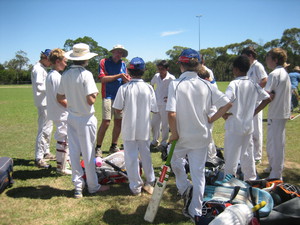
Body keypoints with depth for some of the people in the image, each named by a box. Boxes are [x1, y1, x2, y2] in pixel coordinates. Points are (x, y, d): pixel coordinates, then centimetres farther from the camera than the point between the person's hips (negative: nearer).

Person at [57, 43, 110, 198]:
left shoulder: (66, 75, 3)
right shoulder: (86, 74, -18)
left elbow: (60, 98, 9)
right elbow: (90, 100, -24)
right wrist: (95, 94, -3)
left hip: (71, 118, 6)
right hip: (85, 119, -6)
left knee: (74, 152, 12)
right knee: (88, 153, 6)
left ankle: (78, 187, 22)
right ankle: (93, 186, 21)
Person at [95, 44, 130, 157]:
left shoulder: (123, 64, 15)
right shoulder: (104, 62, 2)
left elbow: (124, 81, 14)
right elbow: (102, 79, -8)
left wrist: (126, 79, -10)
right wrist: (118, 76, -11)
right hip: (108, 96, -5)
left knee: (119, 122, 7)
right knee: (106, 122, -10)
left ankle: (114, 146, 21)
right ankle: (98, 148, 1)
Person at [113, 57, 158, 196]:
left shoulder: (124, 88, -12)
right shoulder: (148, 88, -6)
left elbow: (118, 109, -10)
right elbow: (154, 109, -3)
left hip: (129, 129, -2)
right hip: (144, 128, 2)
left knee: (131, 157, 8)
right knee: (146, 155, 18)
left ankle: (135, 187, 15)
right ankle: (150, 183, 31)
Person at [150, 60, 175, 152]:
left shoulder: (171, 78, -12)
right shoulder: (156, 76, 4)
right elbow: (151, 84, 22)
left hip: (165, 104, -5)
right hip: (156, 104, 5)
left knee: (165, 124, 3)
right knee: (154, 123, 11)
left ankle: (164, 143, 17)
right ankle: (154, 141, 28)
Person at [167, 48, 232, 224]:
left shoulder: (175, 84, -13)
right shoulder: (207, 85, -3)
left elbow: (171, 113, -22)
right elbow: (227, 104, -4)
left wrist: (174, 133, -9)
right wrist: (211, 119, 4)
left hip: (181, 137, -2)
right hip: (201, 137, 2)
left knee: (176, 162, 28)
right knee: (198, 173, 11)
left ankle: (185, 188, 10)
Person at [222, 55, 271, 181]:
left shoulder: (234, 84, -16)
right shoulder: (253, 85, 3)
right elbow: (267, 98, 6)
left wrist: (224, 114, -12)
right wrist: (254, 111, 10)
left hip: (234, 127, -7)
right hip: (248, 126, 7)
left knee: (231, 157, 3)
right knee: (247, 154, 21)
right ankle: (251, 178, 33)